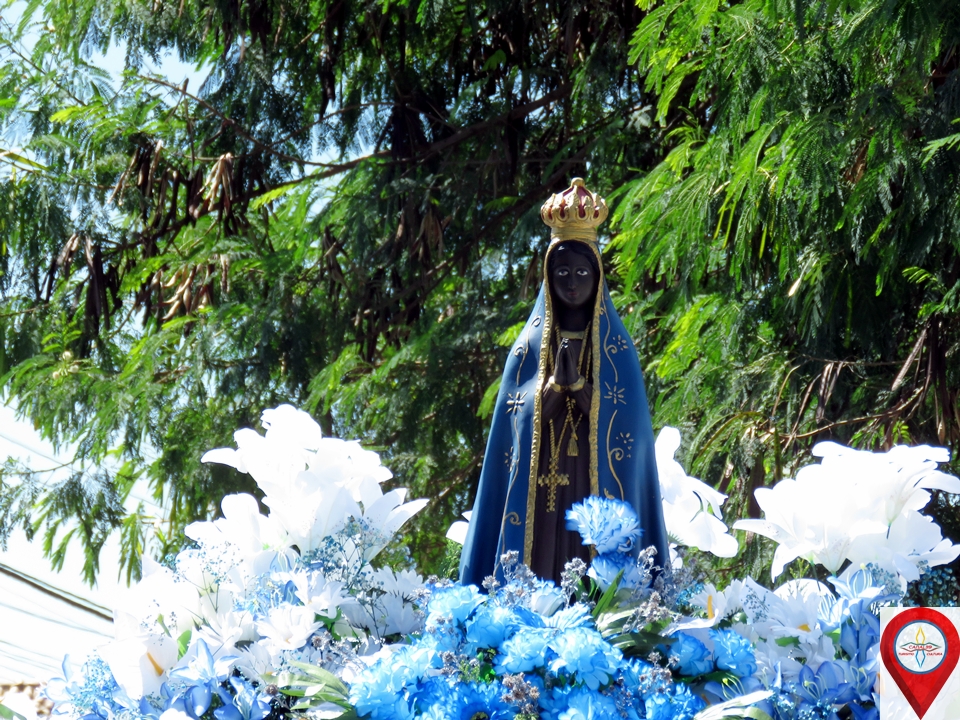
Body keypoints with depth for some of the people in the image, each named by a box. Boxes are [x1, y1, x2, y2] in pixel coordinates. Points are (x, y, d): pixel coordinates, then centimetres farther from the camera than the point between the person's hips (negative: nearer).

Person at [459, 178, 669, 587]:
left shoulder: (616, 345, 8)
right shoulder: (530, 343, 9)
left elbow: (623, 420, 0)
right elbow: (521, 418, 3)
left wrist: (577, 379, -13)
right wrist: (557, 377, -13)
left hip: (598, 491, 0)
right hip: (540, 496, 0)